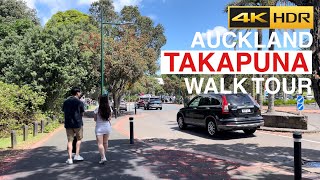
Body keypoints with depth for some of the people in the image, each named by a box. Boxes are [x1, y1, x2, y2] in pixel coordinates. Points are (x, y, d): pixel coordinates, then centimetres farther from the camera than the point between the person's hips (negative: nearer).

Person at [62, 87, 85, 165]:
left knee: (70, 141, 6)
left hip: (68, 124, 4)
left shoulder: (66, 102, 8)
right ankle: (77, 155, 13)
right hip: (77, 123, -4)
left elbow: (64, 112, 10)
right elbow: (82, 114, -2)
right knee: (79, 139, 15)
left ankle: (70, 158, 5)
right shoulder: (79, 102, -7)